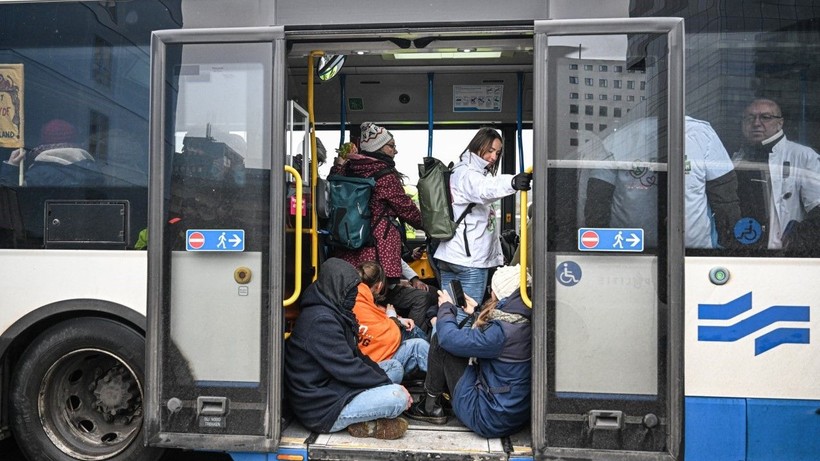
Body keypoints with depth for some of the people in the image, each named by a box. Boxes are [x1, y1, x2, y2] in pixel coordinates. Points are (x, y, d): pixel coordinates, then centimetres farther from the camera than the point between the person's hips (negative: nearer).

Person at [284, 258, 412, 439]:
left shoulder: (335, 313, 10)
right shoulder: (321, 320, -23)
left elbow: (355, 356, 12)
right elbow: (347, 368, -24)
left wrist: (386, 381, 0)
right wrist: (389, 384, -14)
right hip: (322, 410, -11)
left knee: (395, 366, 14)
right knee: (398, 398, -25)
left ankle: (364, 419, 0)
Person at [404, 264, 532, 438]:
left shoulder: (502, 330, -28)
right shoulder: (526, 321, -3)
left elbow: (450, 338, -19)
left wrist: (446, 307, -1)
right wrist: (477, 312, 19)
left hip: (489, 420, -9)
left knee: (441, 341, -6)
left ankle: (430, 407, 12)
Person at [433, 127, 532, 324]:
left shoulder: (477, 173, 25)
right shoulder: (466, 173, -9)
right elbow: (485, 189, -34)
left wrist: (496, 254, 26)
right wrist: (512, 182, -54)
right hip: (470, 257, -10)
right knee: (467, 317, -7)